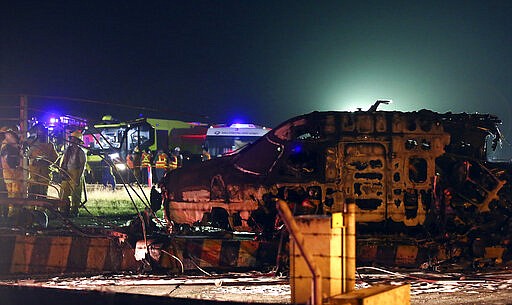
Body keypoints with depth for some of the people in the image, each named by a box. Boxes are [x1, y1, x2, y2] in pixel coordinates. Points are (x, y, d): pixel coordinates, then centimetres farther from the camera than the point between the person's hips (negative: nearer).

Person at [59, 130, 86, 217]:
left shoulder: (80, 152, -3)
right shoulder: (68, 150, 12)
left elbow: (82, 165, -7)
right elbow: (63, 162, 15)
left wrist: (79, 177, -13)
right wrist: (62, 171, 0)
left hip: (76, 174, -5)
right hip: (66, 174, 5)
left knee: (75, 195, -3)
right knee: (63, 194, 4)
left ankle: (74, 212, 3)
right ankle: (65, 211, 12)